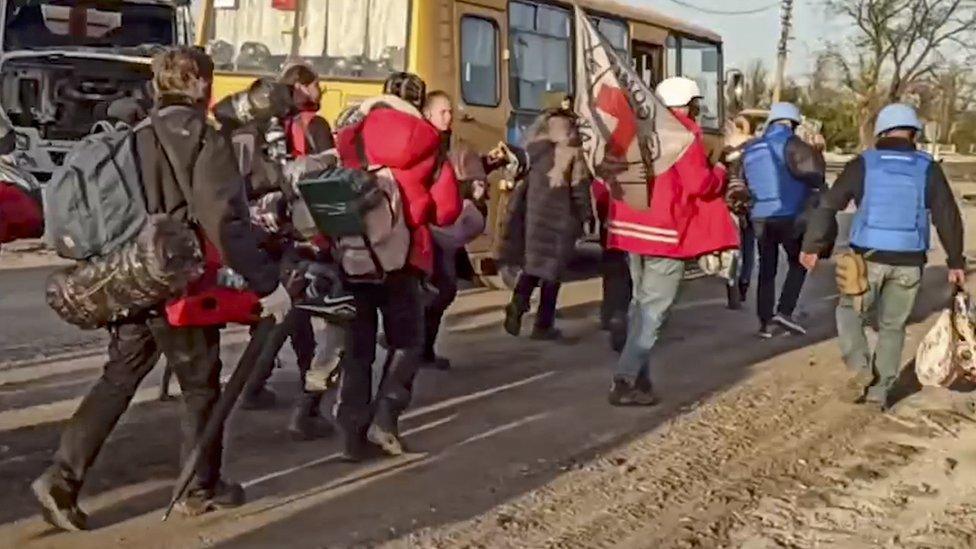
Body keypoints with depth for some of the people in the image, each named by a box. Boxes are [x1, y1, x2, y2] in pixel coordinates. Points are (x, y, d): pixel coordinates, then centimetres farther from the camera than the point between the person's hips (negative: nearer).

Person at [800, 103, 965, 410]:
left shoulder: (863, 164, 0)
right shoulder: (928, 169, 3)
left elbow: (828, 205, -2)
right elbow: (948, 218, 2)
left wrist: (812, 246, 4)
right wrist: (955, 262, 10)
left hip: (869, 257, -1)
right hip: (909, 262, 1)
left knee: (850, 312, 18)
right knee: (893, 326, 14)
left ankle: (860, 368, -1)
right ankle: (879, 392, 16)